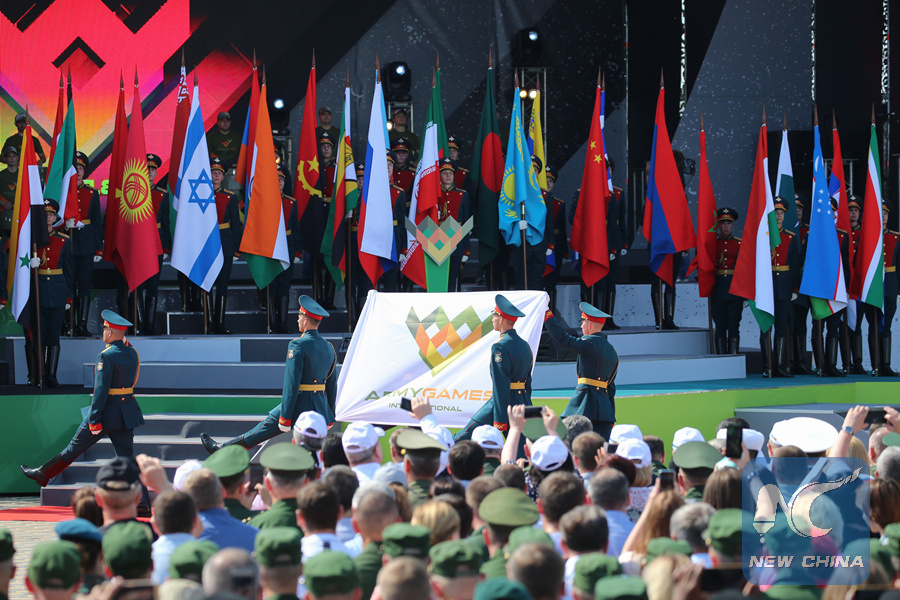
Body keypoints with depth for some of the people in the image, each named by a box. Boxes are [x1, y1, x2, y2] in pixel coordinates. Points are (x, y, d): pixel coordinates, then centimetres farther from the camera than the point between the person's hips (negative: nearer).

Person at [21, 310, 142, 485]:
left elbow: (101, 389, -19)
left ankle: (43, 475, 21)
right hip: (128, 412, 6)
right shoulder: (132, 353, 6)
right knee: (126, 457, 5)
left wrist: (94, 420, -19)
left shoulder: (107, 355, -15)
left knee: (76, 446, 7)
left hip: (107, 411, -6)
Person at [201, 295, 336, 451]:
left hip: (299, 405, -5)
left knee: (264, 428, 7)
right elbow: (332, 385, 14)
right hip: (320, 409, 6)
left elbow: (291, 384, -18)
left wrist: (285, 417, -18)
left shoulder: (298, 346, -14)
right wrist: (330, 416, 22)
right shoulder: (328, 348, 9)